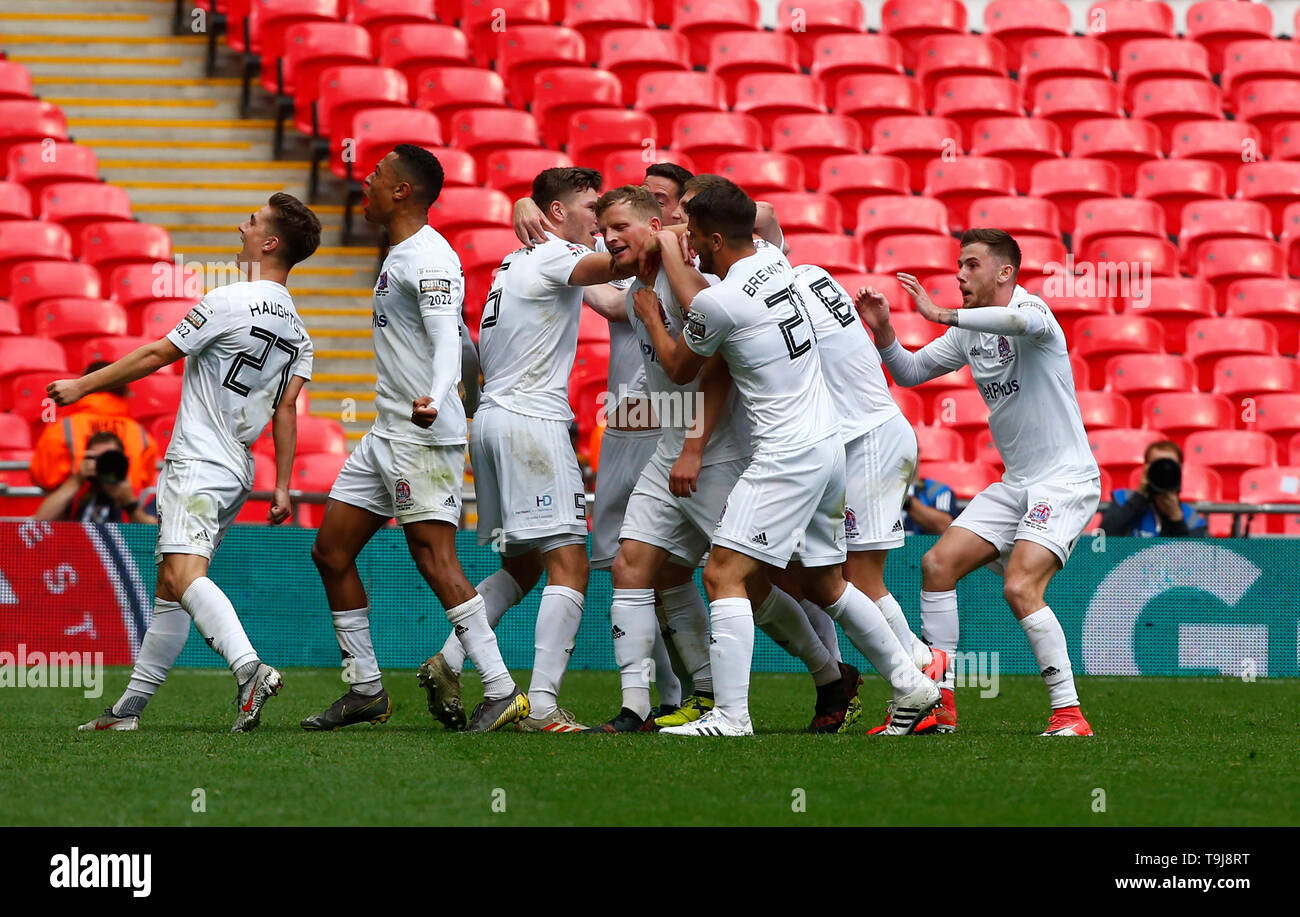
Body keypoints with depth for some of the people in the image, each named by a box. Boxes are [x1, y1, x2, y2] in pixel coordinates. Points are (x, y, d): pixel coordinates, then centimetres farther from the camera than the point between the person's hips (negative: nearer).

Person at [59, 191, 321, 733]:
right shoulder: (296, 331, 12)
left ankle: (249, 671, -43)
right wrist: (282, 486, 8)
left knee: (185, 575, -24)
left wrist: (83, 385, 4)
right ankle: (129, 708, 17)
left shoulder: (231, 302, -11)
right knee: (169, 587, 13)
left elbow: (156, 356, -7)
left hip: (198, 464, -9)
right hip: (235, 469, 9)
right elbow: (285, 410, 9)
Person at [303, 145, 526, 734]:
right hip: (385, 434, 11)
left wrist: (433, 401, -43)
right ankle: (366, 691, 15)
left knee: (434, 557, -15)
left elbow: (447, 341, -27)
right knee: (330, 551, 9)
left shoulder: (430, 259, -14)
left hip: (424, 437, -11)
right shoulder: (400, 254, 17)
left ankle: (501, 691, -15)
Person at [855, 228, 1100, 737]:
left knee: (1020, 587, -23)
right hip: (1016, 483, 9)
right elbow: (910, 372, 18)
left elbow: (1020, 320, -41)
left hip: (1066, 479, -9)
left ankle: (1069, 713, -17)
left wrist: (942, 314, -34)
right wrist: (882, 330, -1)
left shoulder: (1029, 307, -15)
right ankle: (939, 704, 7)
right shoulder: (969, 330, 11)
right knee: (938, 564, 1)